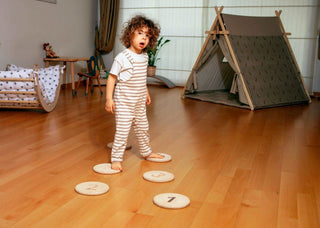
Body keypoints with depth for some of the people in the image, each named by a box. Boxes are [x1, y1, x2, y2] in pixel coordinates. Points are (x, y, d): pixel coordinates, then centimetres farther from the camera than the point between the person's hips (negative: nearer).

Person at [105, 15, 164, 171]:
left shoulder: (144, 57, 5)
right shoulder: (122, 57, -16)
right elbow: (111, 78, -13)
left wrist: (146, 93, 25)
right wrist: (109, 98, -17)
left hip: (139, 102, 7)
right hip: (123, 102, -7)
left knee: (143, 128, 19)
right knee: (122, 130, -6)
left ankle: (146, 152, 39)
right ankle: (116, 158, 9)